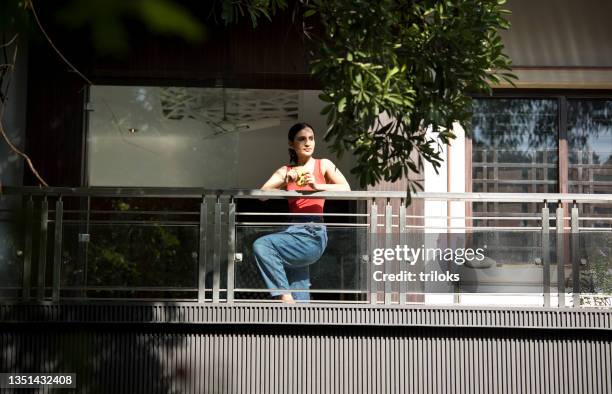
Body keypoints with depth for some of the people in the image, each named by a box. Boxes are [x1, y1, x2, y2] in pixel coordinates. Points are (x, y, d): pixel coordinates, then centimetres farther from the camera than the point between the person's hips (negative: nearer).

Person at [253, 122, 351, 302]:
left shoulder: (323, 165, 6)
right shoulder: (286, 171, 13)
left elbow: (346, 189, -9)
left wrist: (317, 185, -22)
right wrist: (285, 181, -15)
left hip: (314, 234, -4)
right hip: (295, 232, 4)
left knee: (261, 246, -25)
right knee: (299, 294, 4)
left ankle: (284, 294, -16)